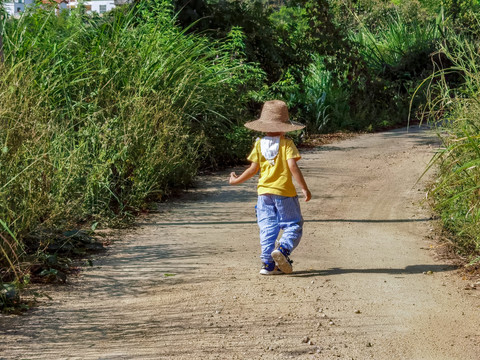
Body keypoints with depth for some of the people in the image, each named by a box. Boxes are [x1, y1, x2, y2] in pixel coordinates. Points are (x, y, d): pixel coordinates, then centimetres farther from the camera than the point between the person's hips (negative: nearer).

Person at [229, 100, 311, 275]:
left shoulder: (259, 144, 4)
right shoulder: (286, 144, -6)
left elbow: (253, 169, 2)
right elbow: (293, 166, -14)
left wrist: (236, 180, 17)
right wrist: (304, 188, -11)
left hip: (264, 192, 4)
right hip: (285, 192, -4)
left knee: (267, 228, 6)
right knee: (293, 225, 3)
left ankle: (268, 263, 1)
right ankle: (283, 249, -22)